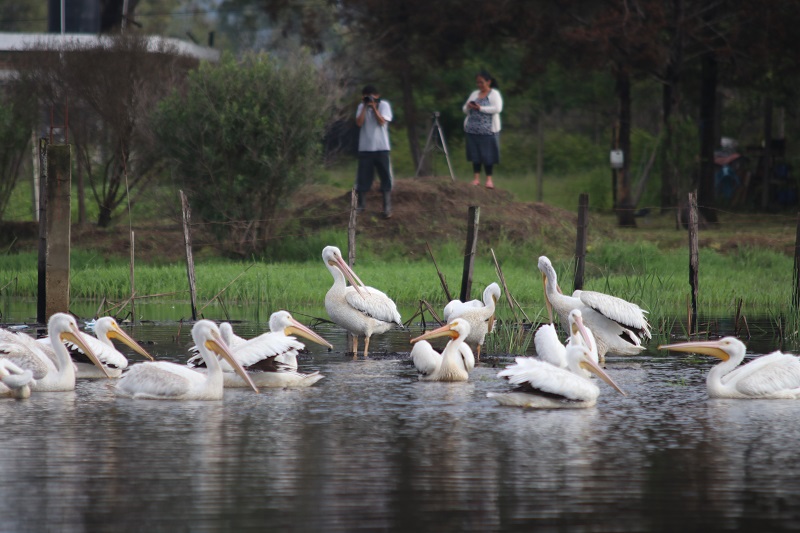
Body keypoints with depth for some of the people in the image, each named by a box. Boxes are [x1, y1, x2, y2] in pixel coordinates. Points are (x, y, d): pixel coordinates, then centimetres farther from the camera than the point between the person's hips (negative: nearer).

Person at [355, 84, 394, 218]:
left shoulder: (384, 105, 0)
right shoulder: (361, 107, 6)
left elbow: (382, 121, -12)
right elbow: (359, 122, -7)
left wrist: (374, 107, -14)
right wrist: (365, 107, -11)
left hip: (381, 147, -2)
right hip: (365, 148, 2)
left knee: (386, 178, -1)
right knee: (363, 178, 3)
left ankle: (387, 207, 2)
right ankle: (360, 204, 14)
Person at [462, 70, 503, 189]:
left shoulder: (494, 94, -1)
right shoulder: (475, 93, 16)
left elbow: (497, 108, -15)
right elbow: (465, 109, 18)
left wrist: (480, 108, -17)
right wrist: (468, 107, -6)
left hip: (488, 129, -5)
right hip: (473, 129, 5)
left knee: (488, 155, -4)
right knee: (475, 154, 3)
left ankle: (489, 179, 1)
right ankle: (477, 178, 7)